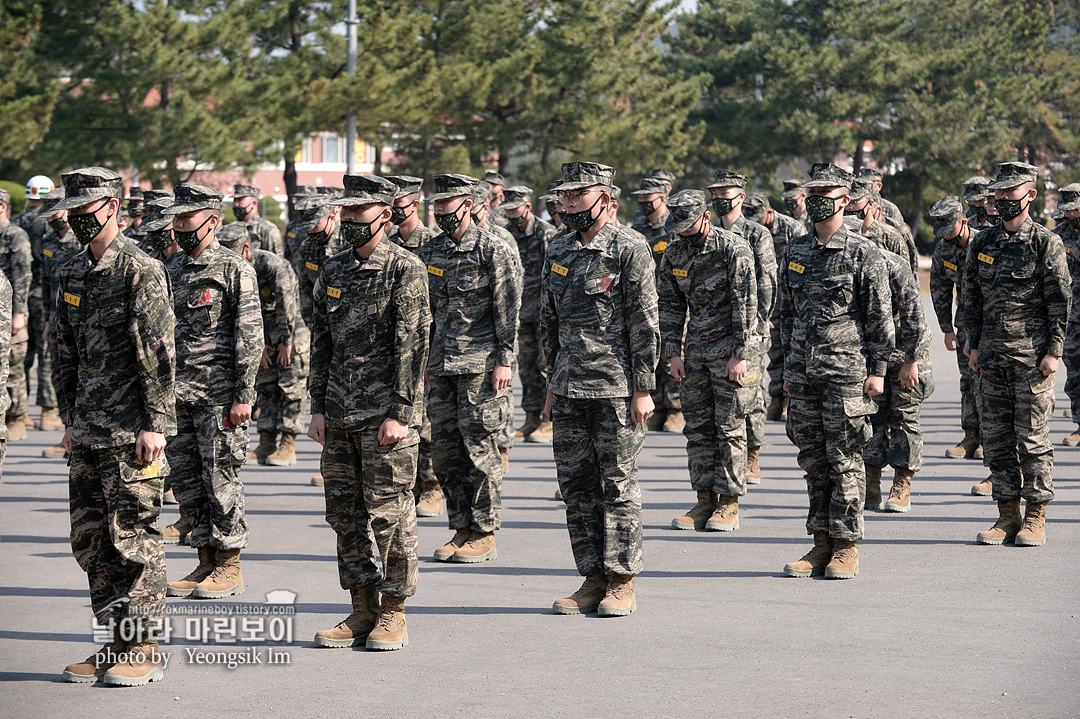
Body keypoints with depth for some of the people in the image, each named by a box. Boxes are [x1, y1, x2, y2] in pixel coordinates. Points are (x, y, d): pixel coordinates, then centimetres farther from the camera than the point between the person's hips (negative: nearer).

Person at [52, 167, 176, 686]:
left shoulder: (141, 271, -10)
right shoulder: (72, 274, 13)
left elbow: (158, 354, -14)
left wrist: (155, 425, -18)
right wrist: (71, 420, 17)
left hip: (132, 430, -8)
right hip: (88, 430, 8)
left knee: (133, 536, -4)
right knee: (90, 539, 9)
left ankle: (146, 648, 2)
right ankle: (117, 640, 17)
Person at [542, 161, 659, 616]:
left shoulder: (629, 252, -7)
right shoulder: (558, 251, 12)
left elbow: (645, 326, -9)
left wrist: (643, 390, -12)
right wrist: (552, 383, 15)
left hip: (615, 387, -6)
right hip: (569, 387, 6)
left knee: (618, 484, -1)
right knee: (576, 486, 7)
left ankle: (622, 583, 5)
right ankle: (593, 579, 15)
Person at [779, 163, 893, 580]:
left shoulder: (863, 253, -4)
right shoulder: (796, 252, 12)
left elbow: (881, 316, -5)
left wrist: (878, 370, -9)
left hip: (846, 371, -5)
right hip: (803, 372, 5)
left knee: (844, 459, -2)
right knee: (814, 460, 8)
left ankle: (846, 547, 4)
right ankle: (821, 544, 14)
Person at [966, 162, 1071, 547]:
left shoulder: (1046, 243, -3)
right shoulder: (982, 243, 11)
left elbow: (1060, 300, -4)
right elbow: (972, 298, 16)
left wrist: (1054, 351, -9)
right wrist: (974, 345, 10)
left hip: (1032, 355, -5)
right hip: (992, 354, 5)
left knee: (1032, 437, -3)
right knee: (995, 437, 5)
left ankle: (1035, 517, 4)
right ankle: (1007, 515, 13)